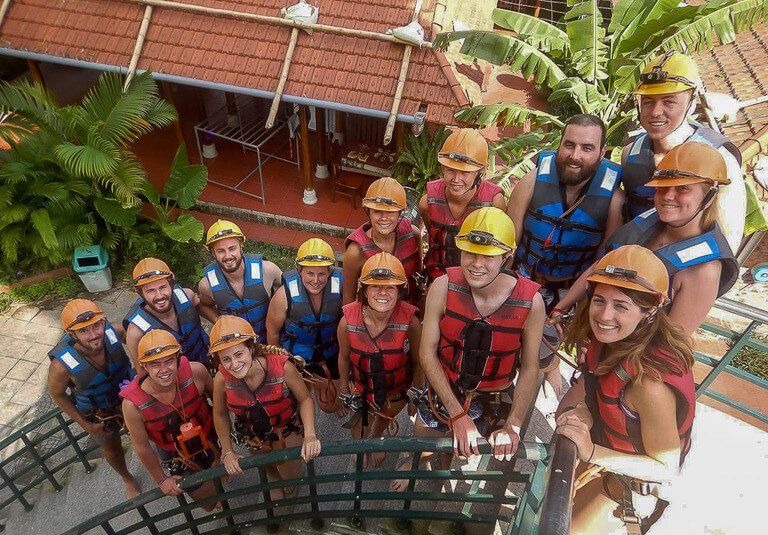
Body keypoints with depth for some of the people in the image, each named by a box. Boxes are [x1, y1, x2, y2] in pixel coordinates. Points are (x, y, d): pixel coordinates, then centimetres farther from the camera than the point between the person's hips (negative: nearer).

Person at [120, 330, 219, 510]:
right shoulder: (132, 404, -34)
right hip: (176, 454, -2)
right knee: (211, 504, 11)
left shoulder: (196, 371, -32)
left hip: (209, 438, 2)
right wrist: (162, 480, -4)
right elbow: (142, 448, -17)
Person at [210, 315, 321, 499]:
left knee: (292, 476, 20)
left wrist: (310, 435, -34)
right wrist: (227, 452, -9)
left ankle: (289, 479, 58)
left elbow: (305, 399, -22)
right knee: (268, 467, 32)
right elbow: (220, 415, -10)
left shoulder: (282, 366, -38)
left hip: (287, 428, -2)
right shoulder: (222, 380, -31)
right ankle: (275, 479, 69)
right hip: (253, 434, 2)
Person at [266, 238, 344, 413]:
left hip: (330, 355, 2)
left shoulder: (341, 286, -25)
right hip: (294, 356, -1)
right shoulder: (285, 295, -29)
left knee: (330, 406, 17)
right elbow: (272, 331, -10)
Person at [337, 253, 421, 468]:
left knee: (384, 419, 30)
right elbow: (344, 357, -9)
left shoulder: (410, 321, -33)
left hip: (398, 390, 0)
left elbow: (417, 361, -15)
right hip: (363, 387, 1)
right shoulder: (348, 321, -30)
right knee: (359, 432, 26)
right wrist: (344, 389, 6)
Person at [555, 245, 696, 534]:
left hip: (635, 479, -6)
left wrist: (592, 453, -39)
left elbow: (666, 467, -27)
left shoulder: (651, 383, -39)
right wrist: (582, 412, -19)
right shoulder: (610, 338, -18)